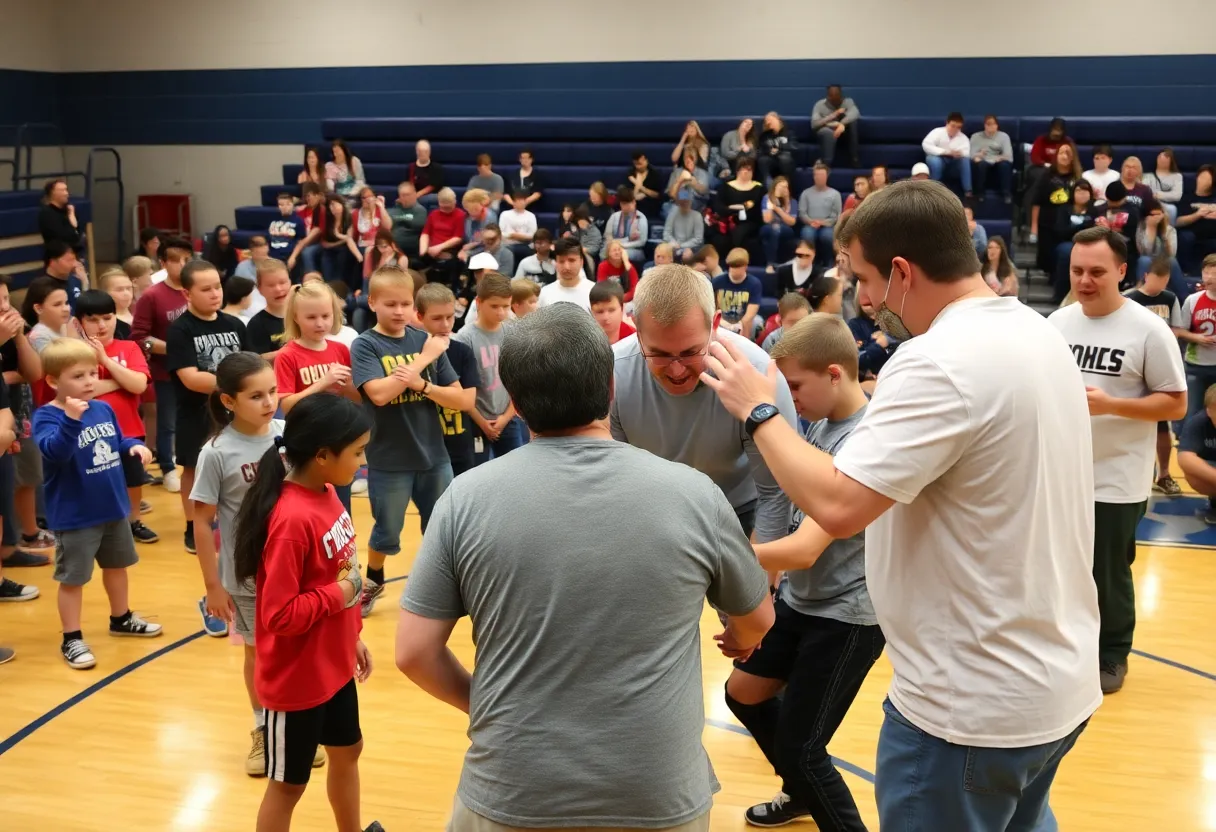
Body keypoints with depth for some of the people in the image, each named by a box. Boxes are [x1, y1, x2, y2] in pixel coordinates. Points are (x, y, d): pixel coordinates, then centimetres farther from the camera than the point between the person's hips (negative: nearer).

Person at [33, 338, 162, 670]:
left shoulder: (103, 409, 2)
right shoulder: (46, 417, -19)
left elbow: (118, 441, 18)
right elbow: (55, 452, -37)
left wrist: (134, 446, -3)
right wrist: (71, 419, -49)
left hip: (113, 507, 7)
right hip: (74, 516, -7)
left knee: (116, 565, 23)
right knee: (72, 577, 3)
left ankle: (121, 618, 43)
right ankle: (71, 639, 16)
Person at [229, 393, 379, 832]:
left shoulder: (326, 494, -1)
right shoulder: (292, 519, -29)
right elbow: (280, 616, -29)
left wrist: (353, 636, 16)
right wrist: (339, 593, -20)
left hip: (334, 664, 9)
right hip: (298, 678, -9)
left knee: (346, 751, 26)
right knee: (288, 783, 9)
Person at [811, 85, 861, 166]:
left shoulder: (847, 102, -10)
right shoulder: (820, 105, -10)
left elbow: (855, 113, -32)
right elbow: (814, 124, -22)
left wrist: (842, 124, -51)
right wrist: (834, 115, -27)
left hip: (843, 131, 2)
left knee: (852, 120, -30)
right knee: (829, 133, -39)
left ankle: (854, 158, -28)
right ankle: (826, 164, -41)